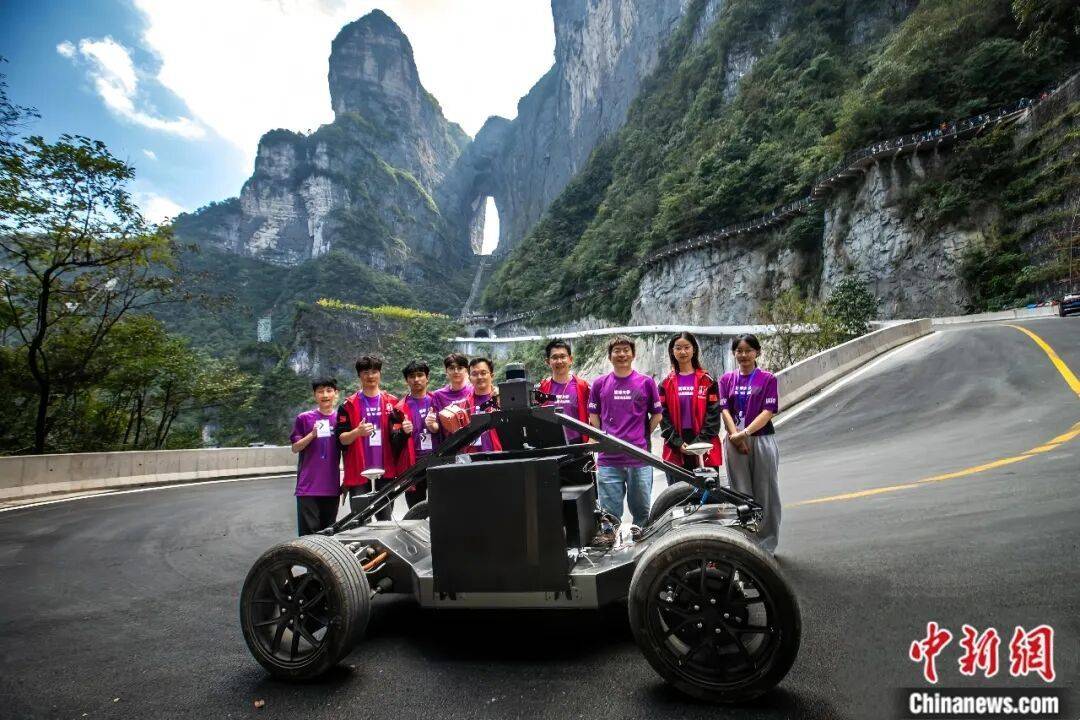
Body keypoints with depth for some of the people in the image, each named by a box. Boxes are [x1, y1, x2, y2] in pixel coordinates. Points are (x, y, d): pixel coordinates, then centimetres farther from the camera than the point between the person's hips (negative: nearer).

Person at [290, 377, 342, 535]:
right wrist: (312, 435, -15)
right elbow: (295, 448, 2)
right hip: (308, 486, -3)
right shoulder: (304, 418, 0)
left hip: (332, 487, 3)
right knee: (309, 533, -3)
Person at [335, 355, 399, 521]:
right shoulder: (349, 405, 3)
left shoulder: (392, 402, 8)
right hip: (358, 469, -1)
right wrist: (358, 432, -21)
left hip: (385, 468, 2)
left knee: (385, 519, 5)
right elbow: (341, 438, -1)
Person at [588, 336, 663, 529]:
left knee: (642, 511, 10)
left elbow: (657, 415, 12)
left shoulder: (646, 382, 5)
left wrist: (642, 438, 6)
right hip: (608, 460, 0)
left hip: (640, 459, 0)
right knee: (610, 514, 5)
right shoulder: (600, 384, 7)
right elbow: (593, 417, 13)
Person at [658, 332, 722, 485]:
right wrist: (678, 443, -8)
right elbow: (663, 416, 4)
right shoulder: (666, 384, 10)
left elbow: (714, 413, -1)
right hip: (675, 450, 1)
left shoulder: (707, 381, 5)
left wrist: (700, 442, -11)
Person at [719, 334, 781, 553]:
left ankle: (766, 543, 14)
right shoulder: (727, 379, 10)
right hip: (735, 442, 2)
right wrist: (736, 437, -11)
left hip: (762, 440, -2)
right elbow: (725, 410, 2)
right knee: (740, 493, 6)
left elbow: (768, 412, -6)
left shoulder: (768, 379, 3)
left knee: (765, 493, 3)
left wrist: (745, 433, -15)